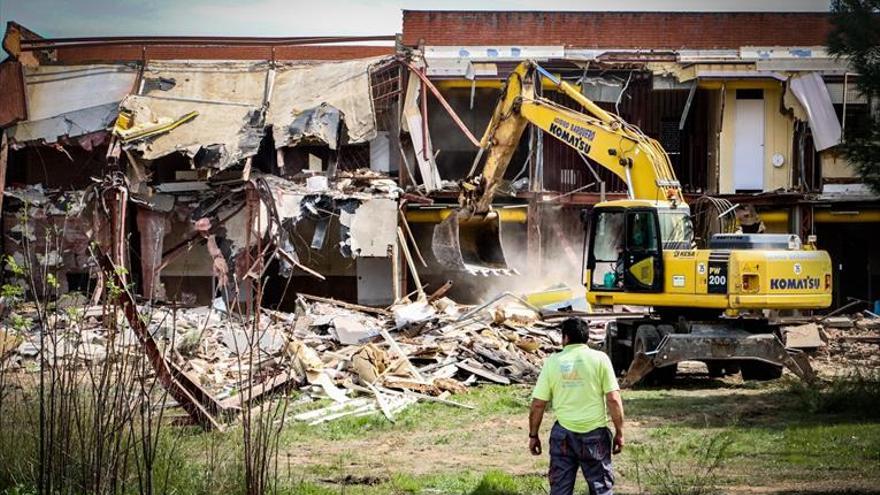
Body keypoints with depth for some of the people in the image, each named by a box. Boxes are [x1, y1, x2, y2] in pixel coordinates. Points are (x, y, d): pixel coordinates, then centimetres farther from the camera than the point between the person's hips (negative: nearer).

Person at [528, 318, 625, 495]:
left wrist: (533, 435, 12)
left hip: (563, 433, 1)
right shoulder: (599, 359, -3)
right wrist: (619, 432, 1)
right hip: (595, 434, -1)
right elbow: (613, 399, -8)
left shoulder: (553, 361, 1)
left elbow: (538, 404, 1)